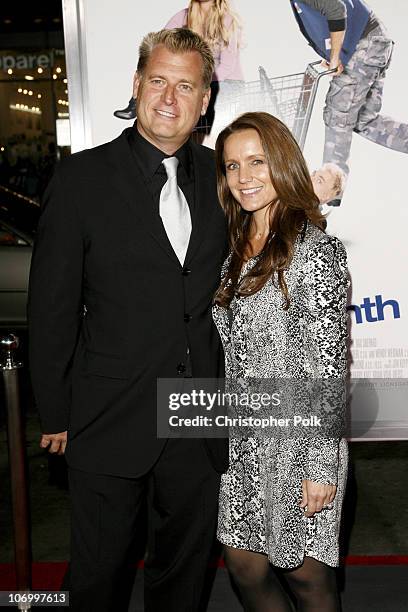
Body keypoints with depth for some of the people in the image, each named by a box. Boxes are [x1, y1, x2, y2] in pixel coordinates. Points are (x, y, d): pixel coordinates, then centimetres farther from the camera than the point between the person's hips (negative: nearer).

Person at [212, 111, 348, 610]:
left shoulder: (315, 250, -16)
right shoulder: (237, 247, 7)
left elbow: (329, 368, -16)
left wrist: (322, 466, -15)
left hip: (297, 438, -6)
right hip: (243, 438, 7)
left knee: (304, 571, 11)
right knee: (243, 563, 16)